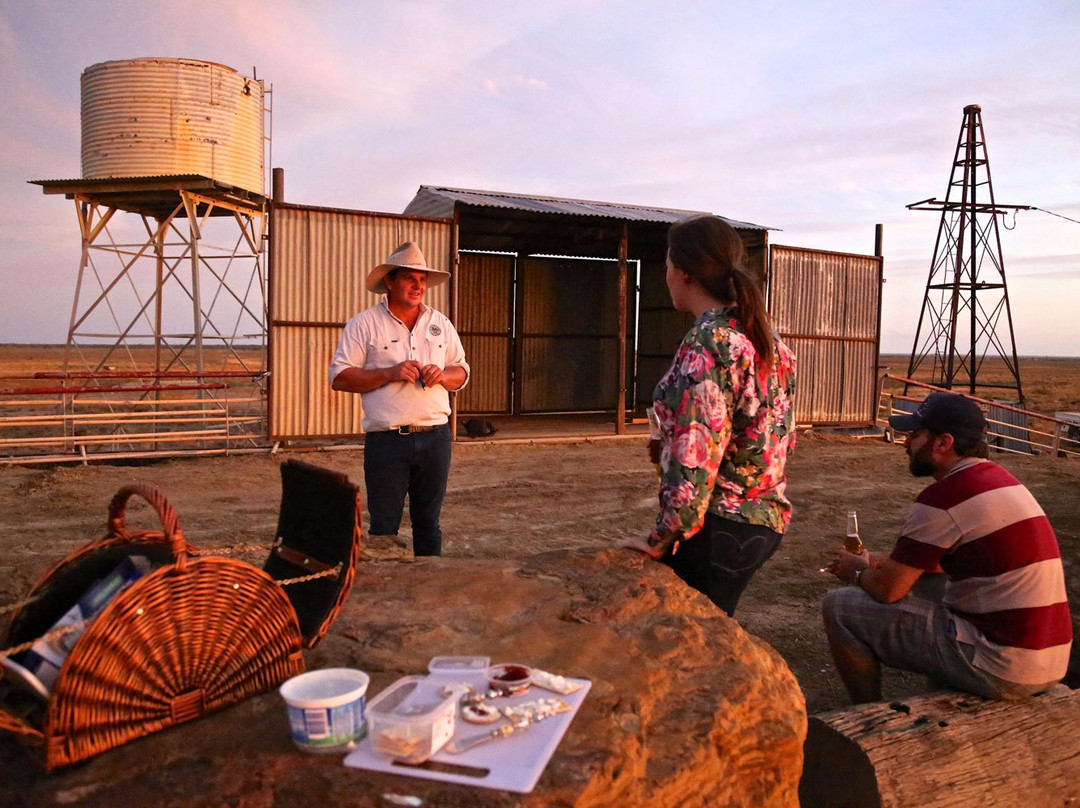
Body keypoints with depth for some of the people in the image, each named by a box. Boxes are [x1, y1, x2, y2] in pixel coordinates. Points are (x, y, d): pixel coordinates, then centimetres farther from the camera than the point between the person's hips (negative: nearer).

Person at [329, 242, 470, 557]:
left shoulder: (440, 324, 13)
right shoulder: (364, 324, 0)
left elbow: (461, 373, 17)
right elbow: (339, 377, -5)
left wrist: (442, 375, -6)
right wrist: (390, 373, -15)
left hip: (435, 437, 4)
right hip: (386, 440, -4)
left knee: (428, 523, 13)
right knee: (384, 526, 2)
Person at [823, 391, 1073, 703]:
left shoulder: (943, 496, -18)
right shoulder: (999, 479, 10)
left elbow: (887, 589, -13)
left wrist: (857, 572, 8)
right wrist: (884, 562, 18)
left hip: (998, 667, -9)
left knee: (839, 606, -6)